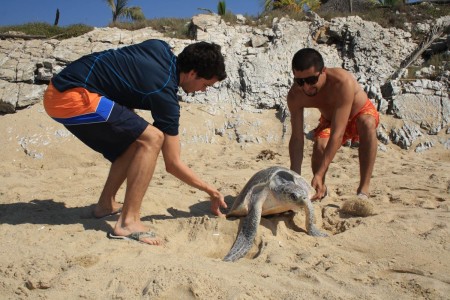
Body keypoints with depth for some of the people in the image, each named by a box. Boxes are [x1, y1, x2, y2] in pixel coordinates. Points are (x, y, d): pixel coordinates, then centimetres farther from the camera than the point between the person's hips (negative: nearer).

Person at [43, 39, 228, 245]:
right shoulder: (165, 94, -13)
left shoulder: (161, 48, 8)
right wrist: (210, 190, 5)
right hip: (72, 97, -10)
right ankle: (128, 222, -14)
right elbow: (173, 164, -7)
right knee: (152, 139, -16)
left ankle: (106, 205, 22)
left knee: (135, 141, 15)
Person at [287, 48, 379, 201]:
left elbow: (337, 134, -45)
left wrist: (319, 174, -50)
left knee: (367, 123, -38)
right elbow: (297, 138, -26)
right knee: (320, 145, -29)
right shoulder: (295, 96, -28)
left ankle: (363, 190, -30)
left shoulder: (342, 82, -42)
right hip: (330, 121, 3)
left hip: (361, 112, -2)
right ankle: (321, 188, 2)